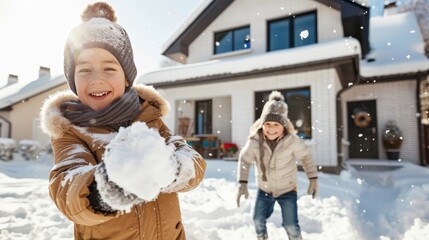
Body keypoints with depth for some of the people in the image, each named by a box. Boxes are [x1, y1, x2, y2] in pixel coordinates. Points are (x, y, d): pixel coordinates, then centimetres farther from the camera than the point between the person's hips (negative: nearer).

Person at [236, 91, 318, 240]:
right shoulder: (254, 140, -23)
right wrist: (242, 183, -22)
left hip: (287, 189, -2)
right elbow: (244, 159, -14)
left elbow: (306, 157, -9)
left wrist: (313, 178, -11)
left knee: (291, 225, 3)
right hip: (264, 189, 3)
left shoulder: (292, 140, -26)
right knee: (258, 220, 21)